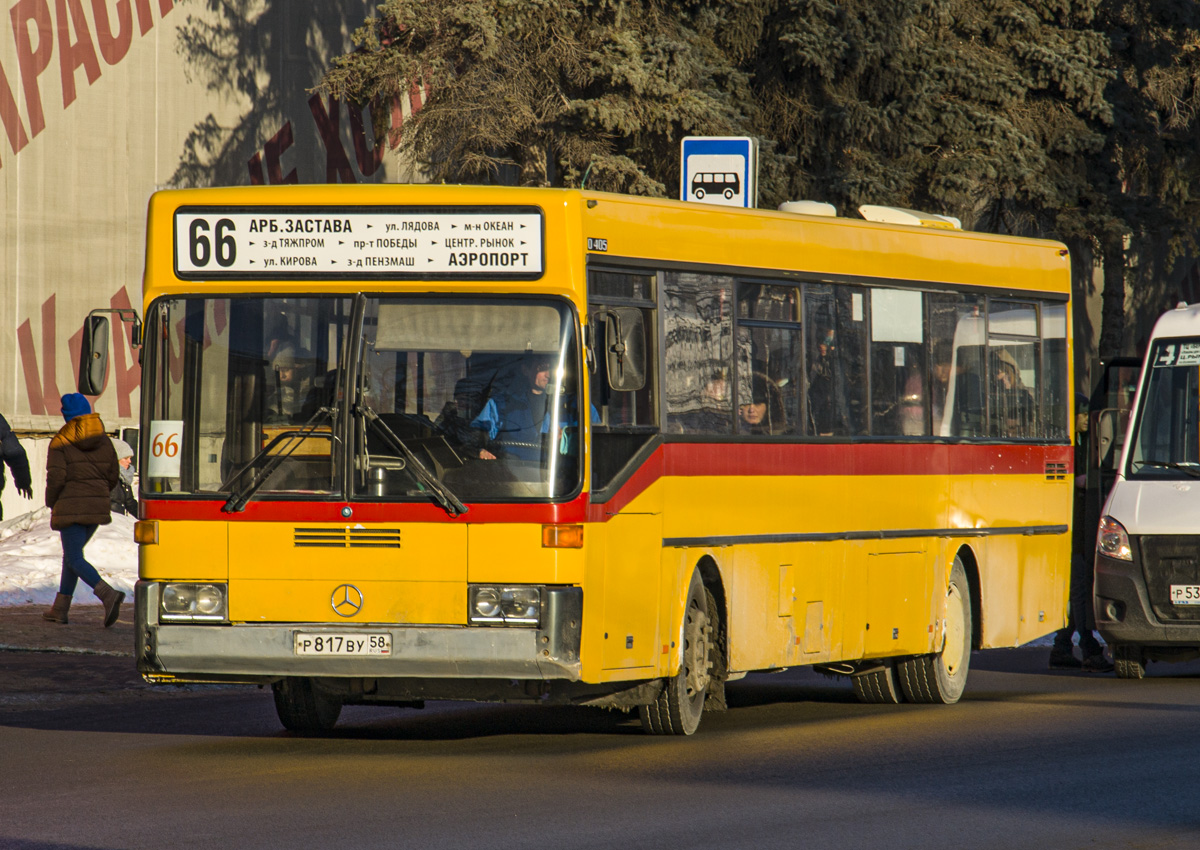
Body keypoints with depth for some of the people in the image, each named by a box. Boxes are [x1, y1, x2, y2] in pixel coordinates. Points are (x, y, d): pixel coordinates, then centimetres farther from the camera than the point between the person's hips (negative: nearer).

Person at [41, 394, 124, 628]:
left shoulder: (60, 443, -9)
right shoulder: (103, 441, 5)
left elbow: (55, 477, -14)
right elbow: (114, 475, 7)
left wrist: (50, 502, 3)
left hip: (71, 507, -6)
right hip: (97, 509, 6)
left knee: (75, 559, -6)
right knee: (72, 553, 21)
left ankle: (108, 594, -30)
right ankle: (60, 608, 24)